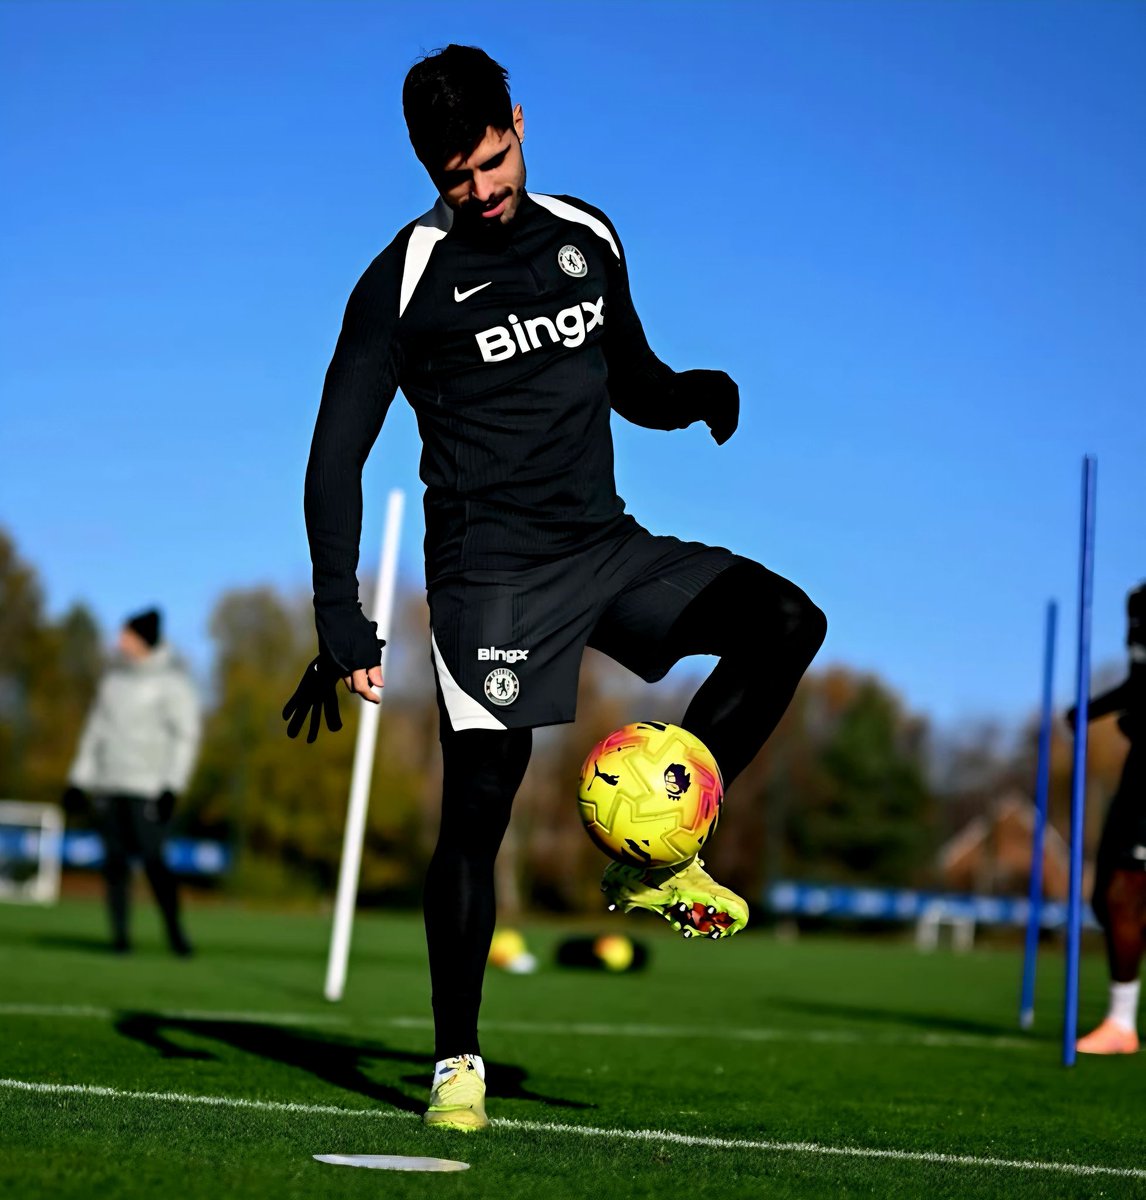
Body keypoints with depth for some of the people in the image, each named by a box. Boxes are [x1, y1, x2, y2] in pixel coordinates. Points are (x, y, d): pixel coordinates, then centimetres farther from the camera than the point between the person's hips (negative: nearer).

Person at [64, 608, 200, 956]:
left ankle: (174, 929, 0)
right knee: (115, 859, 1)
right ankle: (120, 932, 5)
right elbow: (97, 726, 19)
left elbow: (185, 735, -8)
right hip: (108, 784, 6)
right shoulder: (115, 675, 13)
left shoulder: (172, 680, -5)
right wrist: (79, 779, 16)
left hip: (148, 784, -6)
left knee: (153, 859, -12)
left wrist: (172, 787, -16)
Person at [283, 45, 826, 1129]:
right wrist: (341, 627, -14)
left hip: (606, 545, 5)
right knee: (478, 805, -9)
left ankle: (652, 859, -4)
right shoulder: (407, 280, -6)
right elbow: (336, 458, -6)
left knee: (786, 624, -13)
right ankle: (457, 1061, 4)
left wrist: (699, 393, -3)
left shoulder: (587, 238, 10)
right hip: (491, 570, -5)